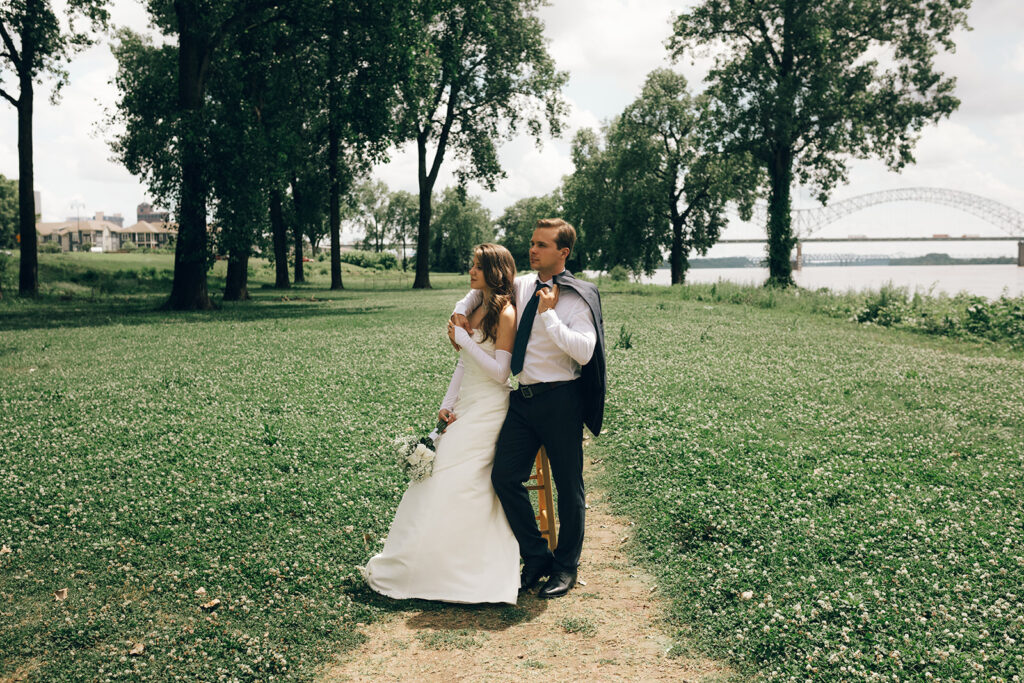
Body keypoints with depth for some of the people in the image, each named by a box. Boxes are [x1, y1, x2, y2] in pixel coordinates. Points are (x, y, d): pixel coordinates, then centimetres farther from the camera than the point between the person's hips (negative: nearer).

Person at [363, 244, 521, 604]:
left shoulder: (505, 313, -12)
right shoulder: (476, 308, 13)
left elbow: (499, 371, -17)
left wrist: (465, 340, -16)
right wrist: (447, 404, 6)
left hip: (488, 409, -8)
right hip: (465, 406, 8)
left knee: (461, 481, -8)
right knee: (444, 477, 9)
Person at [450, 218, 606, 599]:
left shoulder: (577, 298, -8)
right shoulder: (520, 286, 9)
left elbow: (584, 351, -22)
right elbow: (482, 286, 29)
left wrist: (548, 314, -20)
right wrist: (460, 312, 10)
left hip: (560, 400, -5)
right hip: (523, 397, 6)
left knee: (568, 486, 6)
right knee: (505, 477, 1)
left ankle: (565, 567, 24)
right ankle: (536, 556, 19)